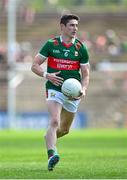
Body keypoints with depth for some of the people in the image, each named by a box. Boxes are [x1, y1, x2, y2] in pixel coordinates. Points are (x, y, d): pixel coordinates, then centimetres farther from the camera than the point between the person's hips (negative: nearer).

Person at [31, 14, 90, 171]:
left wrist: (83, 89, -11)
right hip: (54, 89, -3)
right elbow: (35, 66, 2)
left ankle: (49, 138, 46)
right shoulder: (51, 44, -2)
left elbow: (85, 74, 7)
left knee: (64, 129, 14)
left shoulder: (81, 48, 3)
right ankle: (51, 155, -35)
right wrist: (47, 75, -17)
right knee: (54, 121, -25)